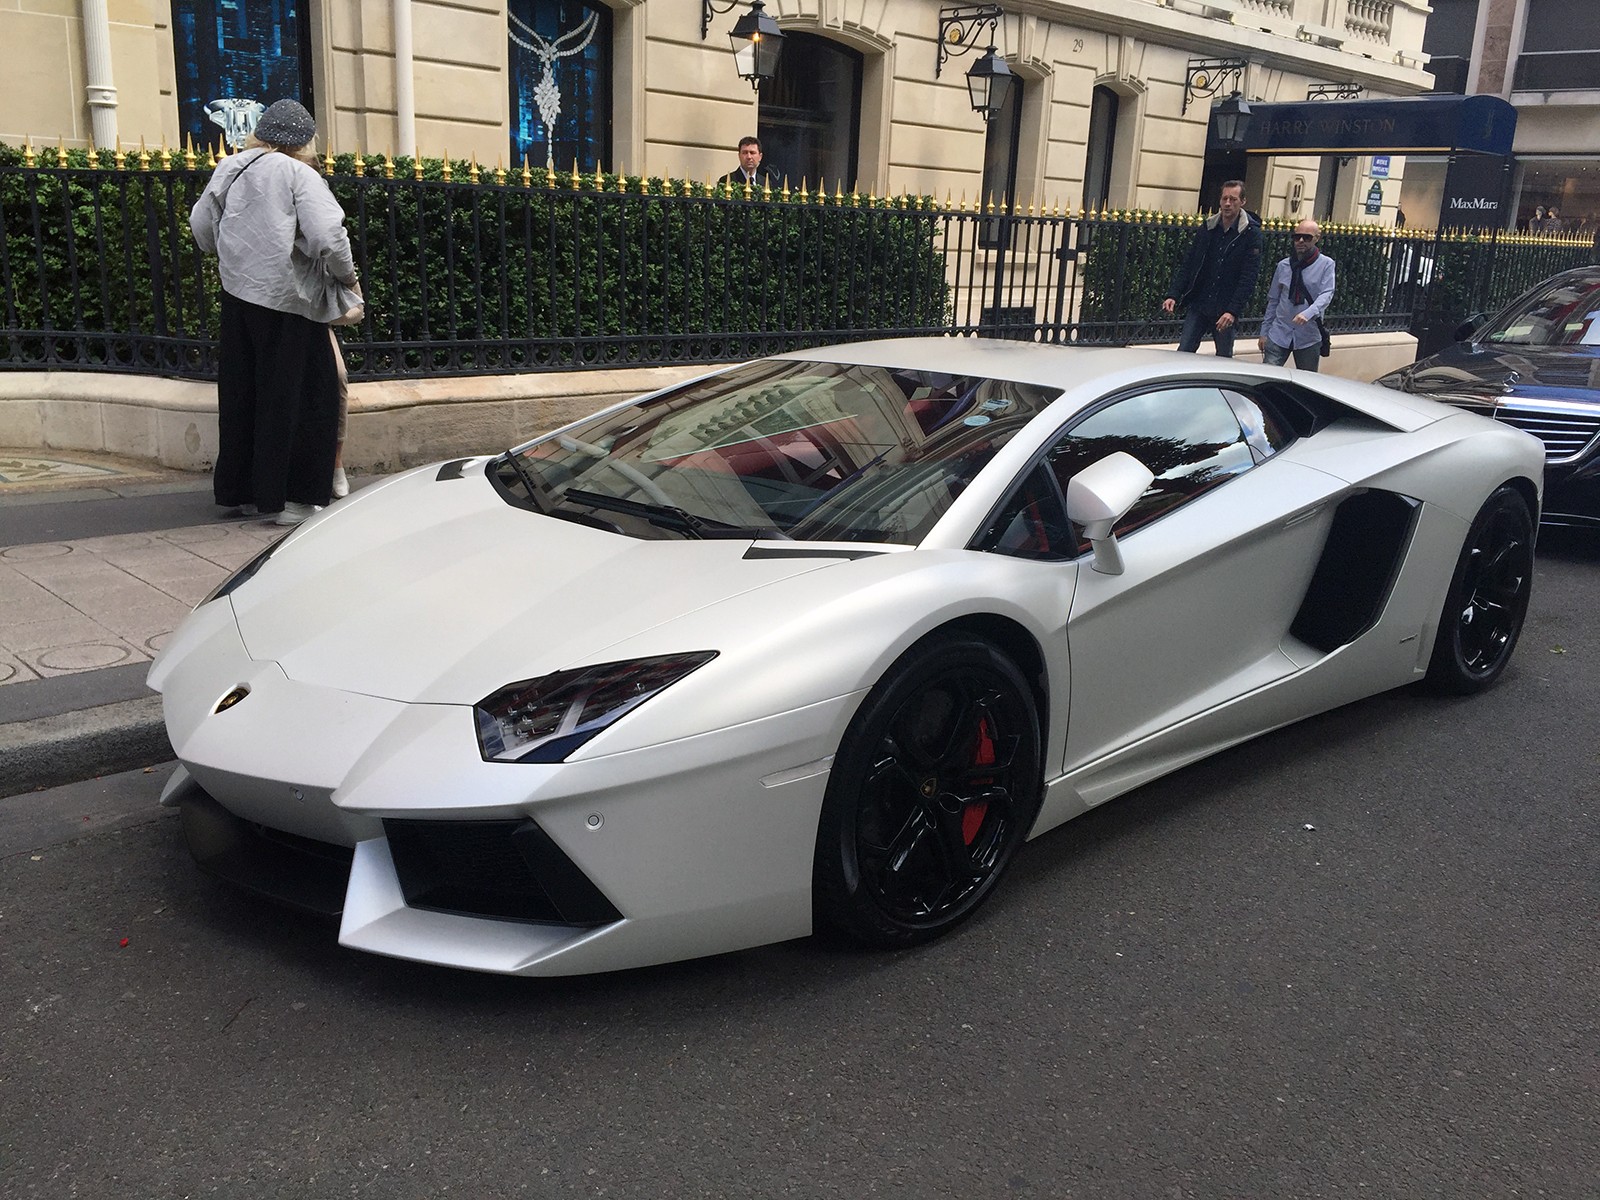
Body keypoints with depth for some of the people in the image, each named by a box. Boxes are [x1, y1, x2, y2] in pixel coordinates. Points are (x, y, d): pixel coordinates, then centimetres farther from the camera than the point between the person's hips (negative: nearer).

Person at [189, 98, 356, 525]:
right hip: (286, 300, -7)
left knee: (241, 394, 14)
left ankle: (238, 489, 22)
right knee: (304, 396, 0)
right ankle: (290, 498, -1)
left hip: (237, 293, 7)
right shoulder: (299, 174, -8)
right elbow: (327, 236, -17)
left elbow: (201, 223, 20)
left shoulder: (230, 169, 13)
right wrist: (347, 274, -2)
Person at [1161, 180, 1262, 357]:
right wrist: (1173, 295, -5)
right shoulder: (1208, 228, 7)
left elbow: (1249, 277, -10)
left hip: (1225, 310, -3)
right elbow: (1187, 265, 8)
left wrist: (1233, 311, -20)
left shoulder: (1251, 233, -5)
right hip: (1198, 304, 3)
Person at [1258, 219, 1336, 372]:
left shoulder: (1326, 264, -3)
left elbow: (1326, 295, -14)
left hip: (1308, 338, -2)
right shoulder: (1284, 265, 7)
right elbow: (1273, 300, 11)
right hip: (1279, 334, 2)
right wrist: (1264, 332, 9)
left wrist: (1308, 313, -33)